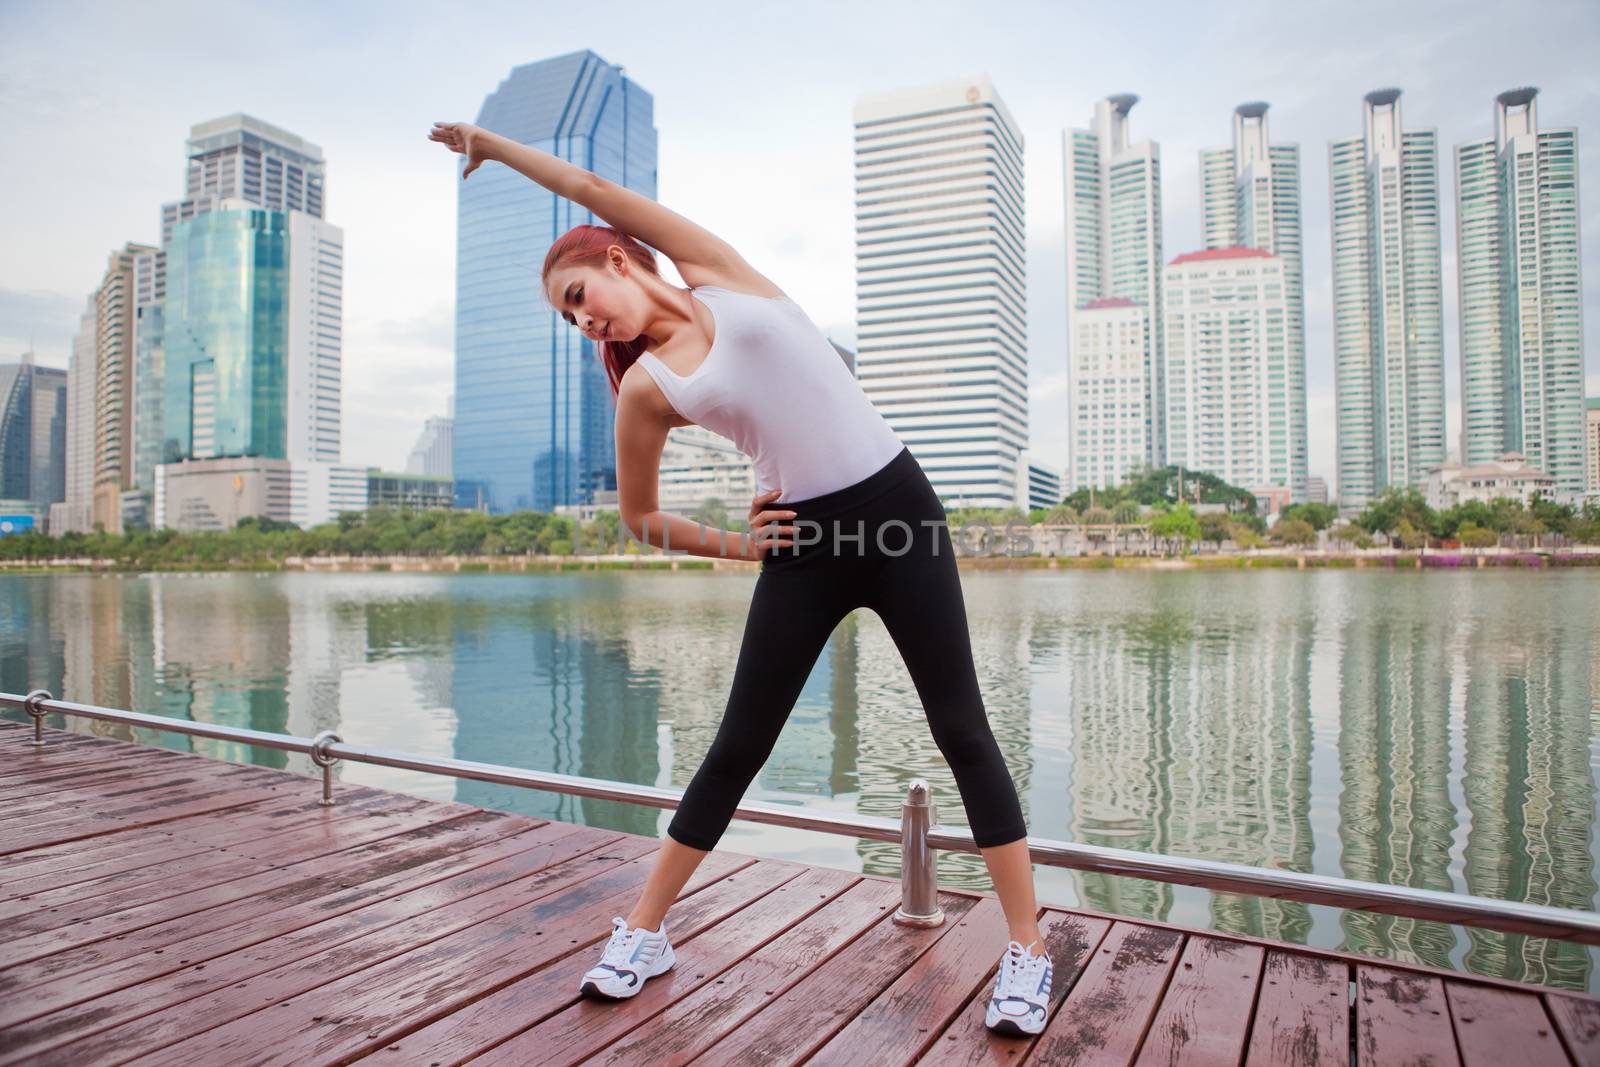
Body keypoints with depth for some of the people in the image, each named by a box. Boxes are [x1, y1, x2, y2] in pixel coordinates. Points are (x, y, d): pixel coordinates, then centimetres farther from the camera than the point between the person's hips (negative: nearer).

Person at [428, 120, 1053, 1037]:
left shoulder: (719, 271, 5)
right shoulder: (646, 387, 5)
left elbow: (591, 190, 4)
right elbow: (639, 517, 12)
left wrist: (493, 142, 18)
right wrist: (735, 545, 3)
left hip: (899, 508, -1)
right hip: (804, 543, 1)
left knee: (963, 732, -1)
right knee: (737, 749, 6)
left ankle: (1028, 949, 12)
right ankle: (645, 935, 23)